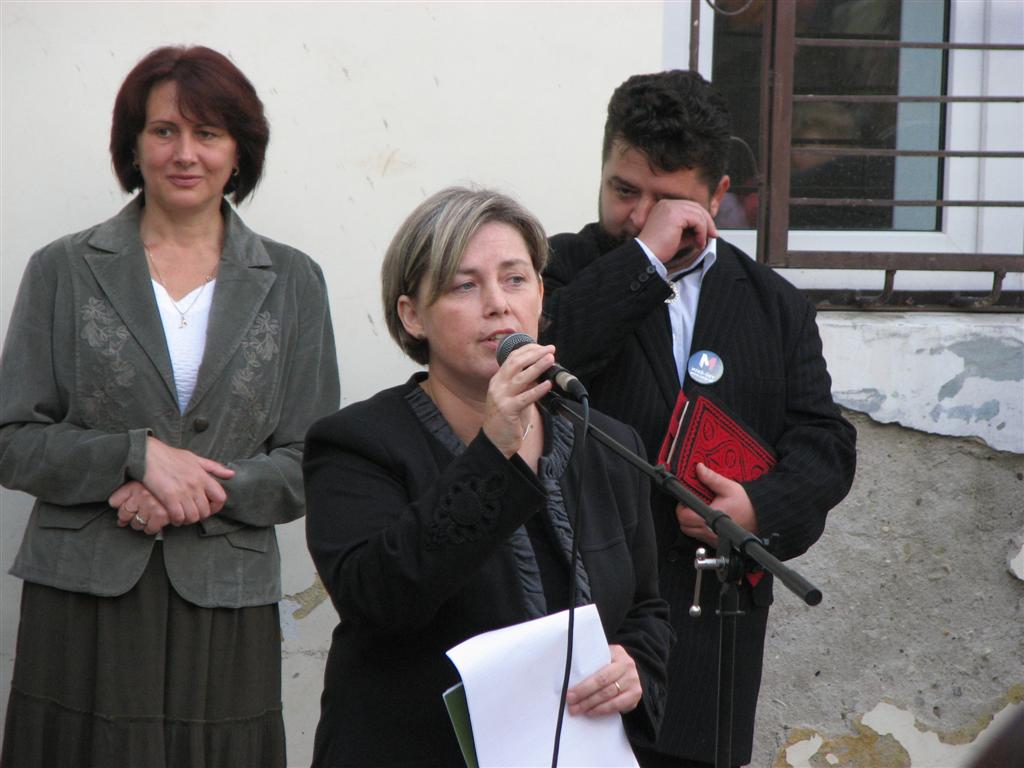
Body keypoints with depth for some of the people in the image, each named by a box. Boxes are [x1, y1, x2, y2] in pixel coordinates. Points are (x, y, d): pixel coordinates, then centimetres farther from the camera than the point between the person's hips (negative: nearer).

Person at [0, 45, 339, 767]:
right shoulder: (65, 270, 7)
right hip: (84, 608, -1)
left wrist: (201, 493, -11)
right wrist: (138, 453, -13)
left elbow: (312, 464, 5)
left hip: (227, 615, 1)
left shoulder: (292, 282, 9)